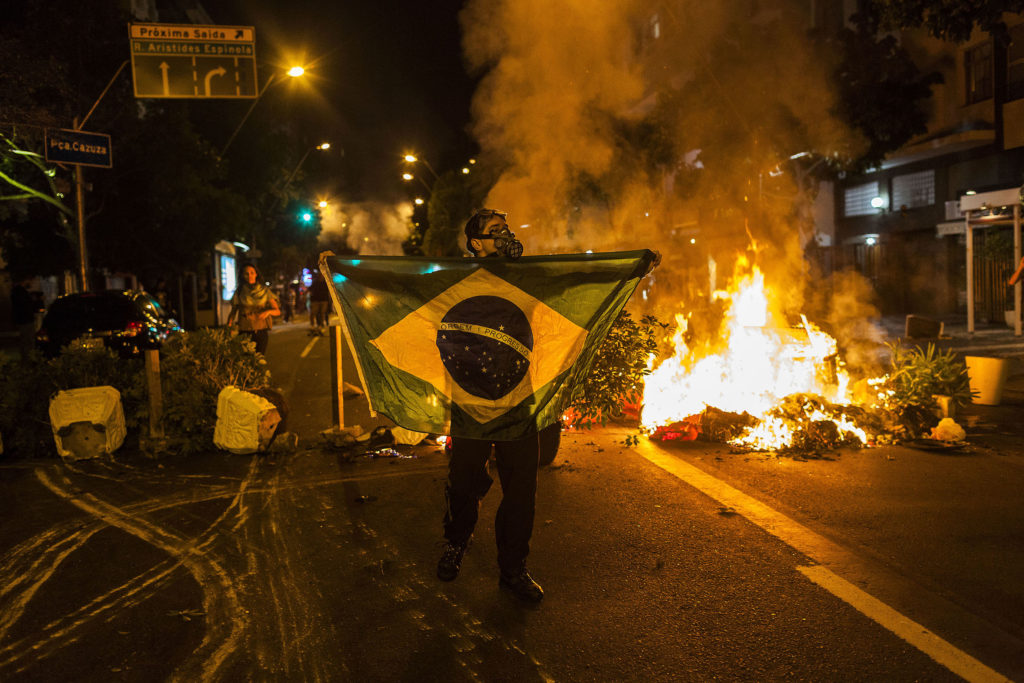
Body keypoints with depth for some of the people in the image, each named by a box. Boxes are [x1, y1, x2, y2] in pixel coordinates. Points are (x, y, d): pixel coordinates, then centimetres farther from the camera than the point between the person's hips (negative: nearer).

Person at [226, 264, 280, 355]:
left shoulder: (265, 291, 5)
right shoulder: (239, 292, 5)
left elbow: (277, 311, 2)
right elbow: (233, 312, 7)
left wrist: (268, 311, -20)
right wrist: (228, 327, -10)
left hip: (261, 331, 0)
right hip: (244, 332, 0)